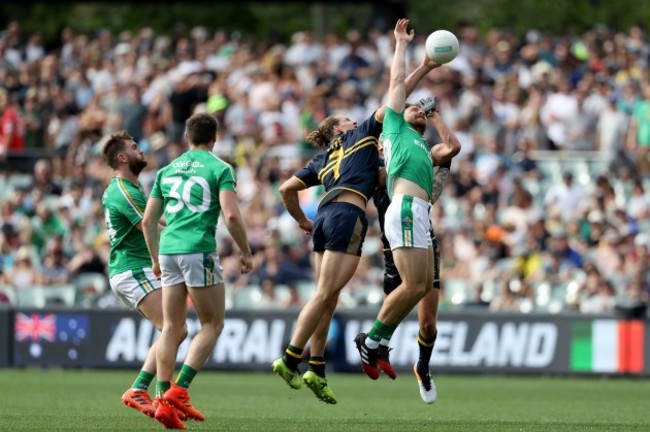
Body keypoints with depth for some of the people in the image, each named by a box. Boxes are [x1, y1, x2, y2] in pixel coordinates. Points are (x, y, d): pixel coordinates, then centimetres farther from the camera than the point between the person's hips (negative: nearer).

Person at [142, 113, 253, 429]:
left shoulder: (167, 170, 15)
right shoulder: (219, 169, -1)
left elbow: (148, 220, 16)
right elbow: (231, 216, -12)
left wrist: (156, 259, 26)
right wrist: (246, 252, 0)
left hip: (168, 249, 5)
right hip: (199, 251, -5)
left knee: (171, 328, 10)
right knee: (212, 325, 5)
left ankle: (163, 400, 3)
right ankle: (179, 390, -8)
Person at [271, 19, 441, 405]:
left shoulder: (321, 162, 27)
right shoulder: (361, 135, 14)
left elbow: (288, 189, 23)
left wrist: (302, 221, 36)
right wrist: (424, 69, 10)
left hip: (327, 217, 7)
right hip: (348, 216, -7)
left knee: (328, 297, 8)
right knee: (326, 295, -10)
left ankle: (317, 371, 4)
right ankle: (290, 360, -14)